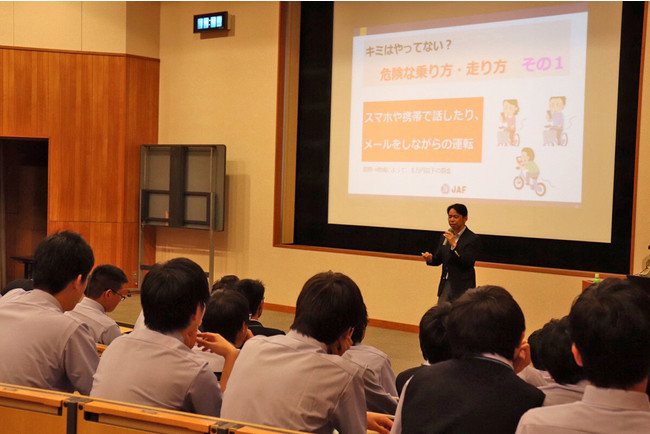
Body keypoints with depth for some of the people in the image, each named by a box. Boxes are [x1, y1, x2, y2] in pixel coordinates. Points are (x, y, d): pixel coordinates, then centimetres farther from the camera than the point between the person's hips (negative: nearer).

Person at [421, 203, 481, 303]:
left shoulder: (473, 239, -8)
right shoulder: (444, 237, 11)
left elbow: (468, 263, -17)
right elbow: (438, 260, 14)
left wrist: (454, 244, -23)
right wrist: (430, 259, -9)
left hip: (462, 287, -5)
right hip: (446, 284, 5)